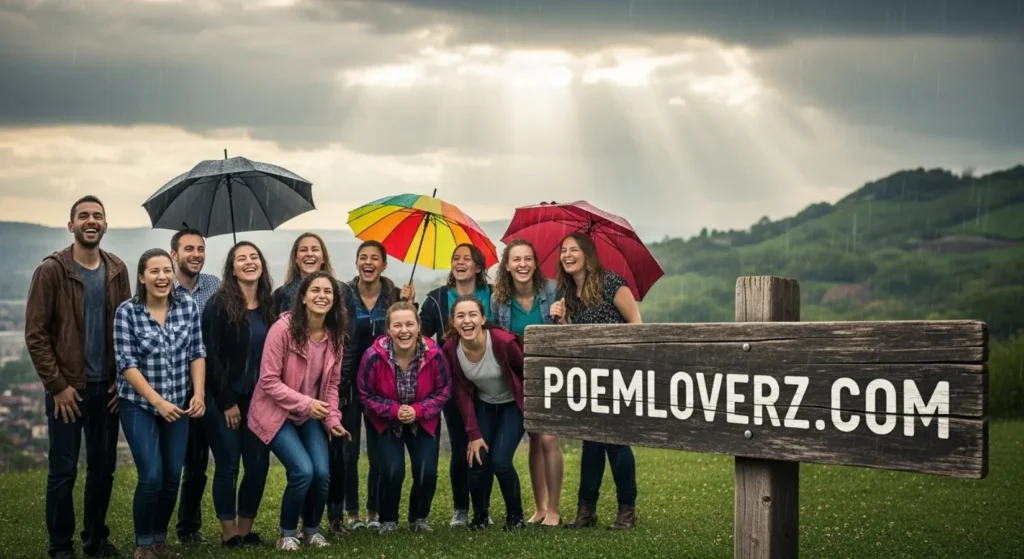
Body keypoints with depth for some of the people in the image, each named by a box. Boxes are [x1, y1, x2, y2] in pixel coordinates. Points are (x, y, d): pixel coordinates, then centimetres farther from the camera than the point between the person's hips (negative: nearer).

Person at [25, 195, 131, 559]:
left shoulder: (117, 270, 6)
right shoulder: (52, 270, -7)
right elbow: (35, 334, -8)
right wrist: (57, 385, -12)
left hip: (107, 387, 4)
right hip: (68, 388, -4)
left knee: (103, 467, 10)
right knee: (63, 470, 1)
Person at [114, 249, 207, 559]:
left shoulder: (188, 306, -1)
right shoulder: (127, 311, -10)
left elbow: (197, 354, 2)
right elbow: (126, 364, -13)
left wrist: (199, 394, -10)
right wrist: (157, 401, -19)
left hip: (179, 404, 3)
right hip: (139, 405, -3)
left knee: (173, 476, 5)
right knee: (152, 476, -11)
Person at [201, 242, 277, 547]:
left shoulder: (270, 306, 6)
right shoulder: (219, 304, -8)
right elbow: (211, 355, -11)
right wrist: (227, 401, -12)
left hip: (258, 400, 5)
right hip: (223, 400, -4)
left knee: (259, 465, 4)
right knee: (228, 466, 0)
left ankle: (246, 529, 19)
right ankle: (229, 532, 11)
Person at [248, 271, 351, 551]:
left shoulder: (335, 336, -1)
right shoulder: (283, 328, -20)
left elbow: (332, 383, 7)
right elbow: (268, 380, -19)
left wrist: (332, 418, -5)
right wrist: (305, 403, -24)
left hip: (311, 415, 5)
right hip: (276, 412, -5)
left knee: (322, 472, -11)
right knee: (303, 471, -20)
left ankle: (312, 529, 17)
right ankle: (287, 533, 5)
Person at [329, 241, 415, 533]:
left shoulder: (396, 296, 2)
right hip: (349, 379, -1)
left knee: (379, 448, 6)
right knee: (348, 448, 1)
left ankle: (374, 512, 16)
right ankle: (351, 513, 11)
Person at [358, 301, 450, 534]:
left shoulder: (433, 354, -23)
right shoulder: (374, 356, -26)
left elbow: (443, 391, -9)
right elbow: (366, 395, -13)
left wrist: (418, 410, -22)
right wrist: (394, 410, -25)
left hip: (424, 422, 1)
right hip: (386, 423, -1)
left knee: (427, 472, -11)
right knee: (392, 471, -18)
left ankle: (419, 518, 20)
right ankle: (388, 520, 12)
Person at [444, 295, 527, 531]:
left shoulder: (504, 342, -32)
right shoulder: (450, 348, -21)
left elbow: (528, 373, -15)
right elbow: (462, 393, -11)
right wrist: (473, 433, -14)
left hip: (513, 405, -3)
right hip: (483, 405, 3)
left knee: (500, 461, -16)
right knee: (478, 461, -9)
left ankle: (515, 516, 7)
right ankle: (480, 516, 16)